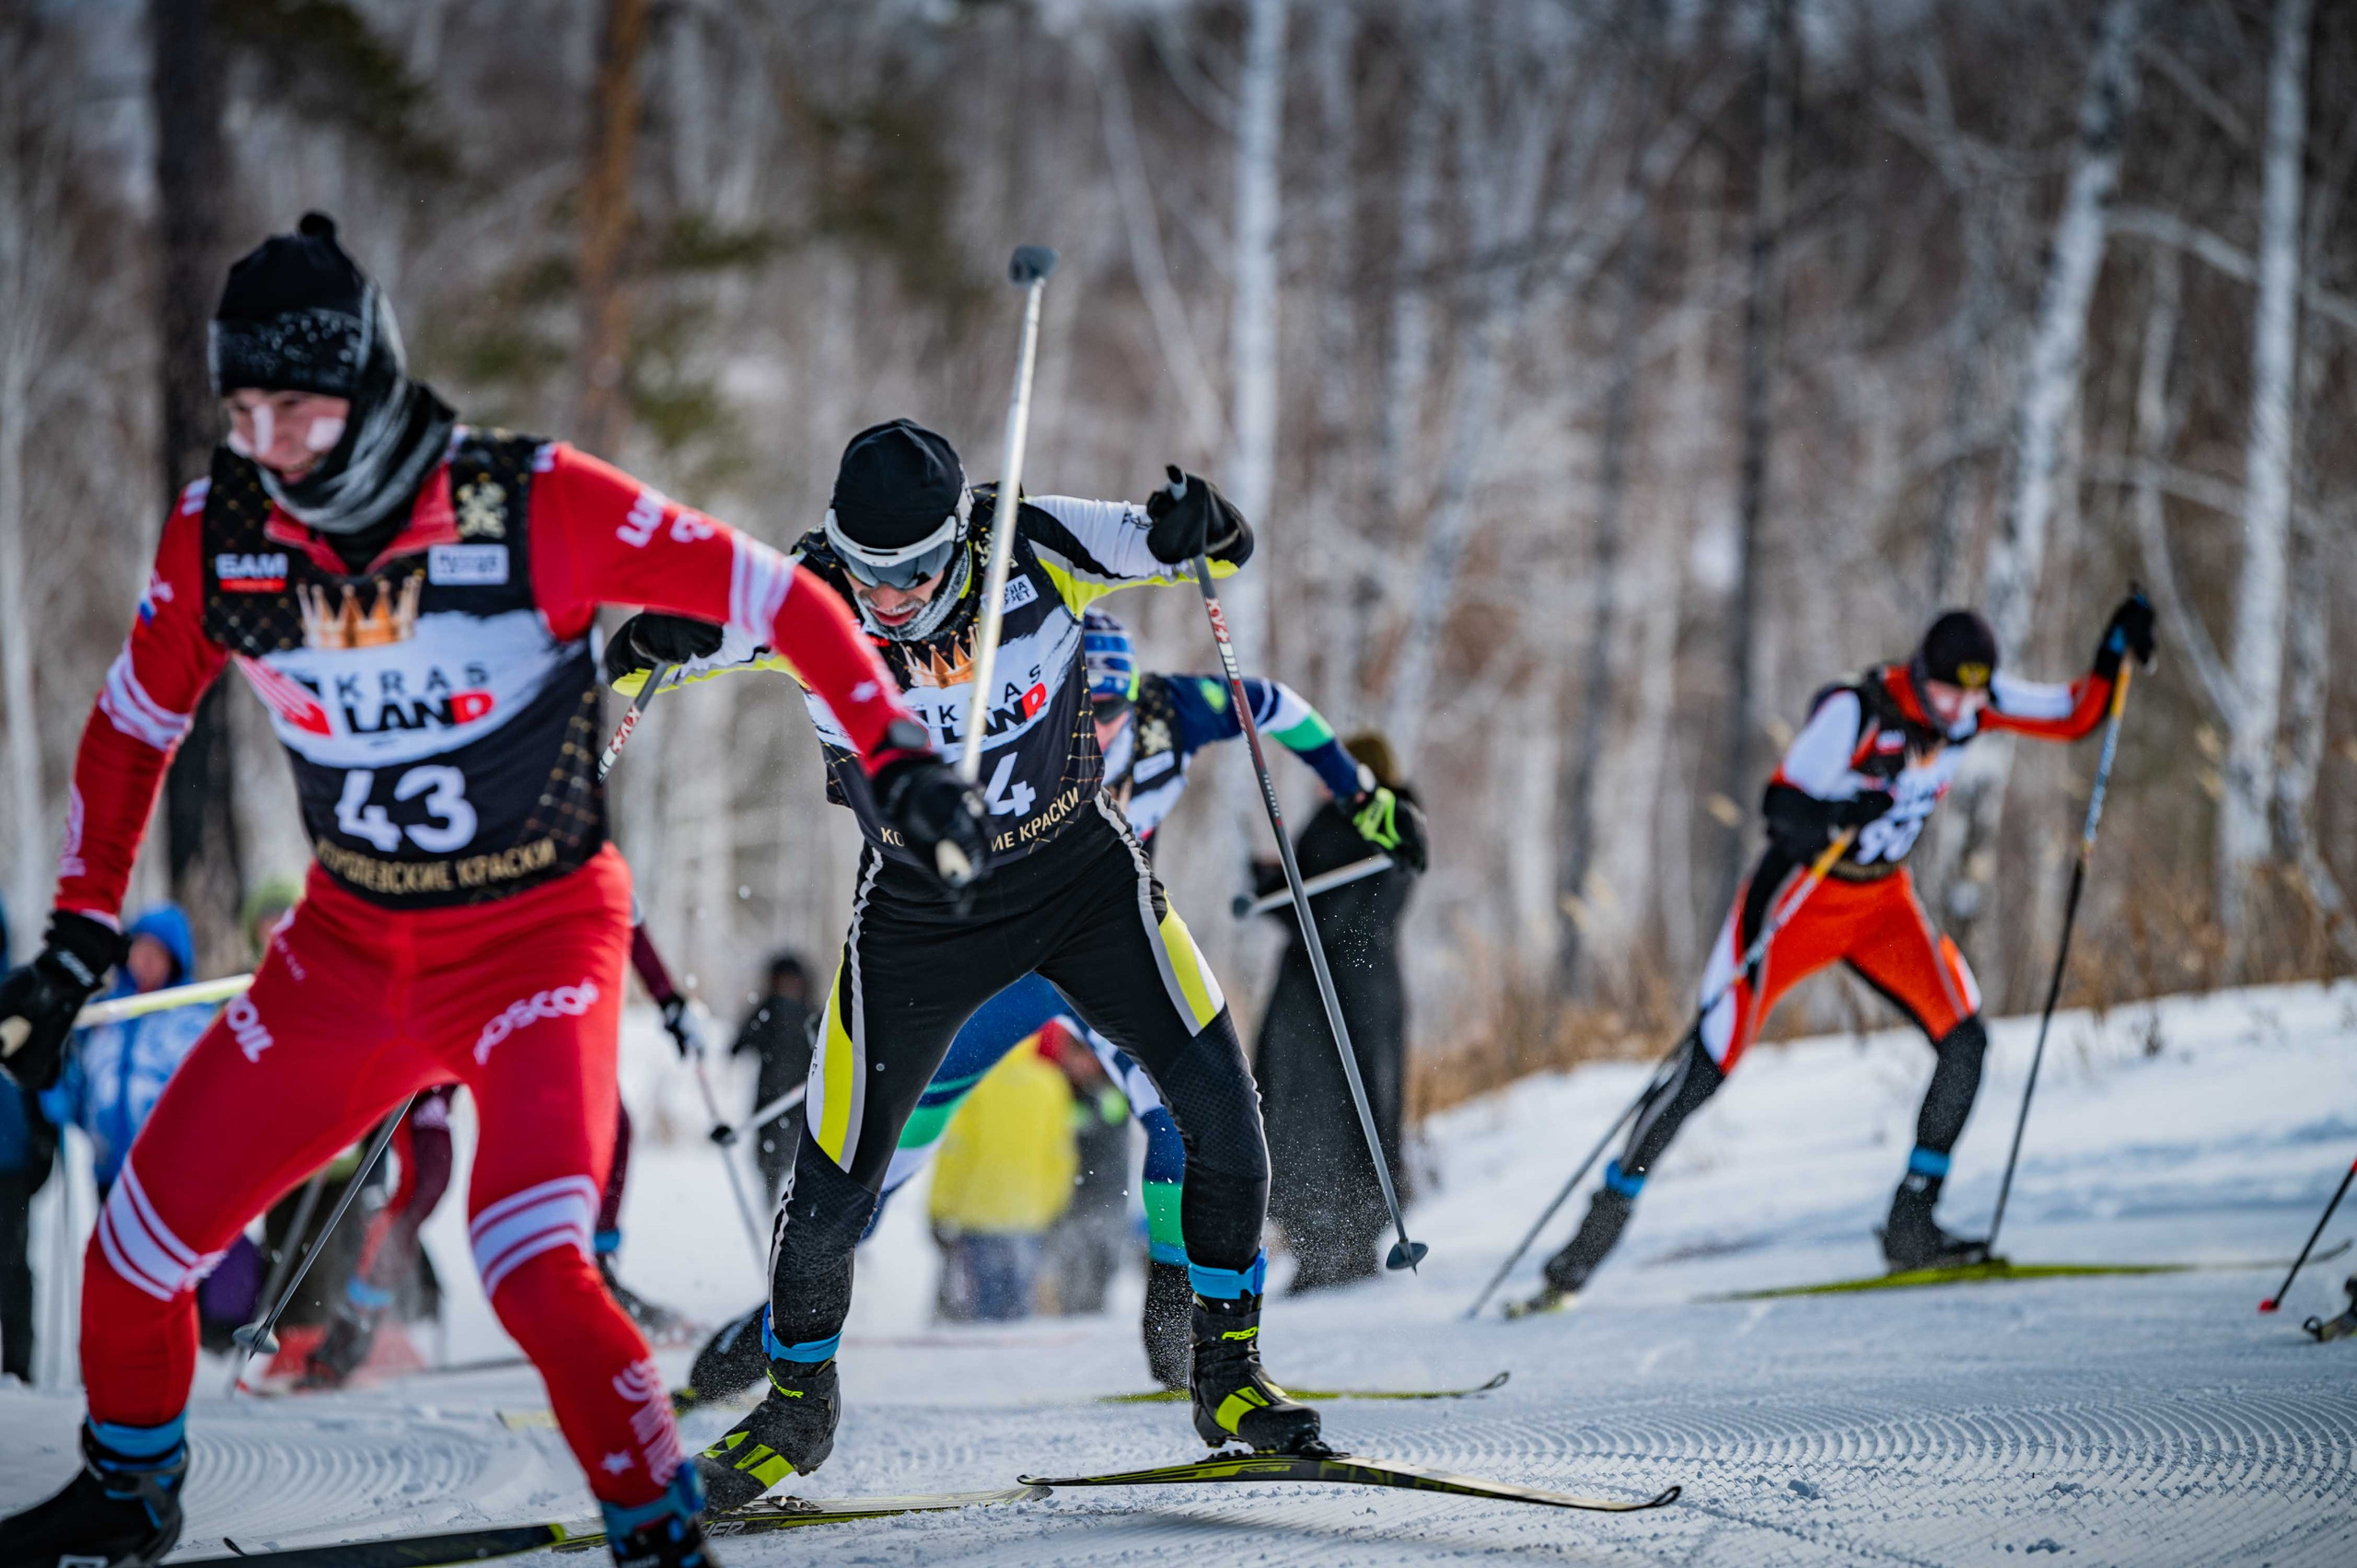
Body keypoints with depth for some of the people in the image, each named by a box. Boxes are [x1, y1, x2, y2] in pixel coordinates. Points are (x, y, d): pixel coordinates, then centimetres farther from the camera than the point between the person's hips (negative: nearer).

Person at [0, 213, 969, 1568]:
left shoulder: (532, 502, -20)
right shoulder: (220, 533, -8)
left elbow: (771, 594, -16)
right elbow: (134, 725, 9)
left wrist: (893, 751, -27)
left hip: (539, 937, -5)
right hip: (348, 946, 5)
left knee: (531, 1266, -25)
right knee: (147, 1233, 6)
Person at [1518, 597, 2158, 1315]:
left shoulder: (1975, 701, -8)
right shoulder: (1855, 713, -26)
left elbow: (2076, 715, 1)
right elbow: (1780, 803, -25)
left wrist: (2117, 648, -14)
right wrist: (1841, 816, -43)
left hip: (1883, 903, 6)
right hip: (1798, 898, -5)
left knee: (1964, 1040, -14)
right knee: (1705, 1069, -9)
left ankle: (1910, 1228, -5)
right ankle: (1598, 1232, 4)